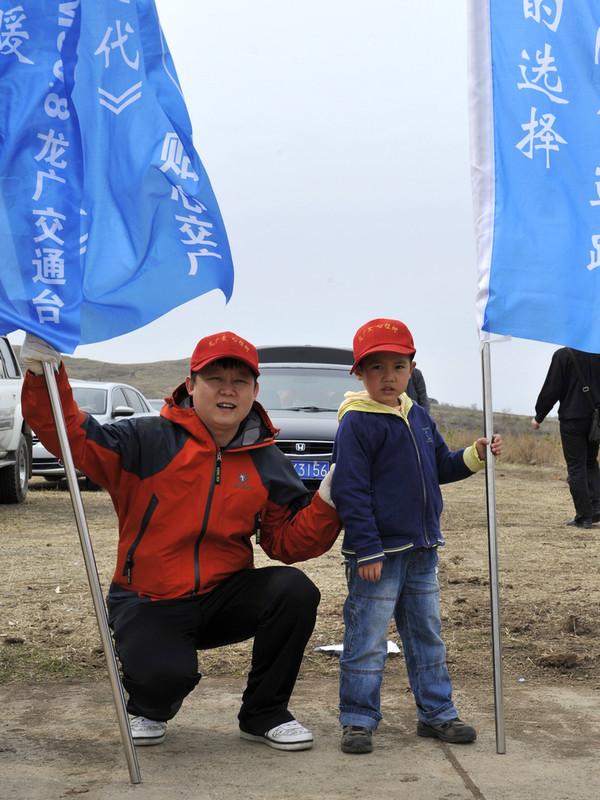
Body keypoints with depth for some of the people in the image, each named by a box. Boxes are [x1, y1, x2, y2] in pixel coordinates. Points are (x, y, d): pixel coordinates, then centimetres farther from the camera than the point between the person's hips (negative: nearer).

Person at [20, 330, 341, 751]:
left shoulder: (266, 462, 5)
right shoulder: (150, 440, -8)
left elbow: (288, 542, 5)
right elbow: (72, 437, -15)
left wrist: (326, 503, -11)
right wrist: (46, 377, -30)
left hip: (225, 598, 4)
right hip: (149, 604, -4)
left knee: (295, 591, -23)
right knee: (166, 673, -33)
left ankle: (264, 714, 0)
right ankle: (150, 710, 11)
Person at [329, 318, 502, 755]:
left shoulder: (419, 418, 10)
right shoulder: (356, 423, -13)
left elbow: (441, 467, 22)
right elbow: (350, 491, -17)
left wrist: (476, 455, 3)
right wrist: (367, 551, -20)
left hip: (422, 551, 8)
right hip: (378, 554, -8)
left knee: (428, 636, 16)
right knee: (367, 640, -2)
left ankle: (437, 712, 26)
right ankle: (358, 720, 8)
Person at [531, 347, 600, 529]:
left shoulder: (563, 355, -11)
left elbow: (551, 389, -9)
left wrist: (539, 416, 2)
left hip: (572, 419, -4)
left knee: (576, 467, 1)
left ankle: (584, 516, -1)